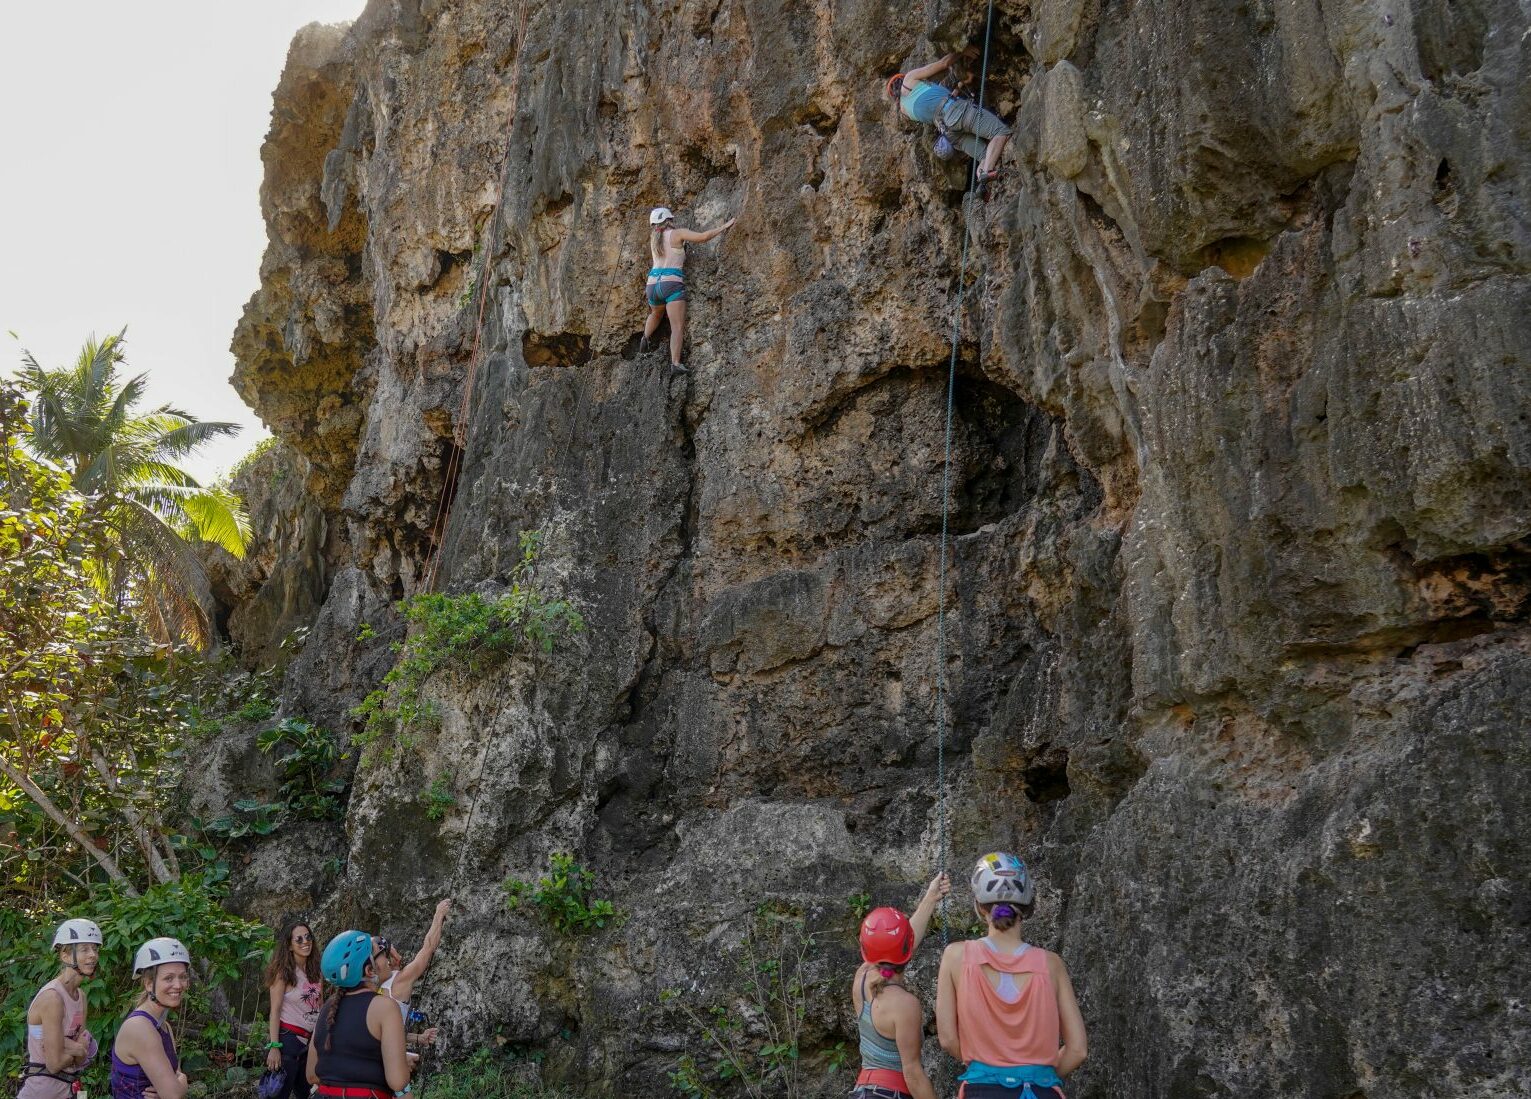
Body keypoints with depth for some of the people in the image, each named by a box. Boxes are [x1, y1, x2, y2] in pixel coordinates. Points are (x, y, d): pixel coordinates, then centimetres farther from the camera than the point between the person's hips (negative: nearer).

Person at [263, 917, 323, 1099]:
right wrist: (274, 1047, -18)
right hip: (288, 1038, -6)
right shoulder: (284, 972, -8)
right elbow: (275, 1010, -11)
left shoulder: (315, 970, 8)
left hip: (311, 1041, 6)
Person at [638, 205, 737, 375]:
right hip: (672, 285, -6)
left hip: (654, 285, 6)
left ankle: (645, 338, 18)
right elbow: (703, 237, -9)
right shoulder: (678, 234, 1)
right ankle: (675, 364, -25)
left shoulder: (653, 238, 17)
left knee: (656, 314, 37)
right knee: (678, 328, -11)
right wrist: (724, 226, 2)